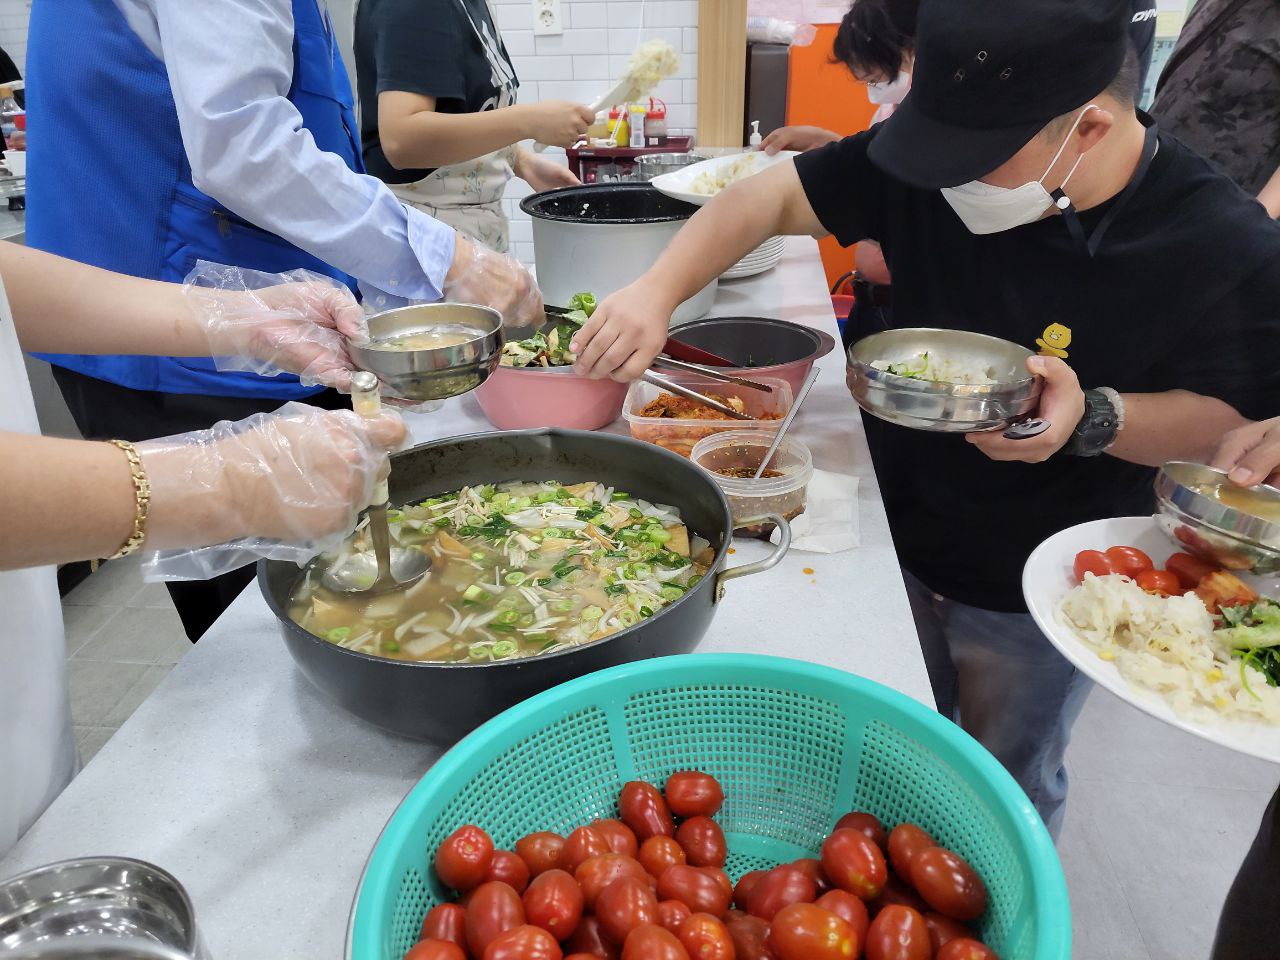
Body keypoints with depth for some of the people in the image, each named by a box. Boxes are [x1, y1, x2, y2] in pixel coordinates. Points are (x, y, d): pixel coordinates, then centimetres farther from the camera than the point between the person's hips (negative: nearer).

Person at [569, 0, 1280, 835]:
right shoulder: (935, 160, -15)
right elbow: (776, 196, -10)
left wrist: (1094, 419, -34)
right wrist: (658, 290, -25)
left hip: (1036, 602, -3)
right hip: (898, 545, 3)